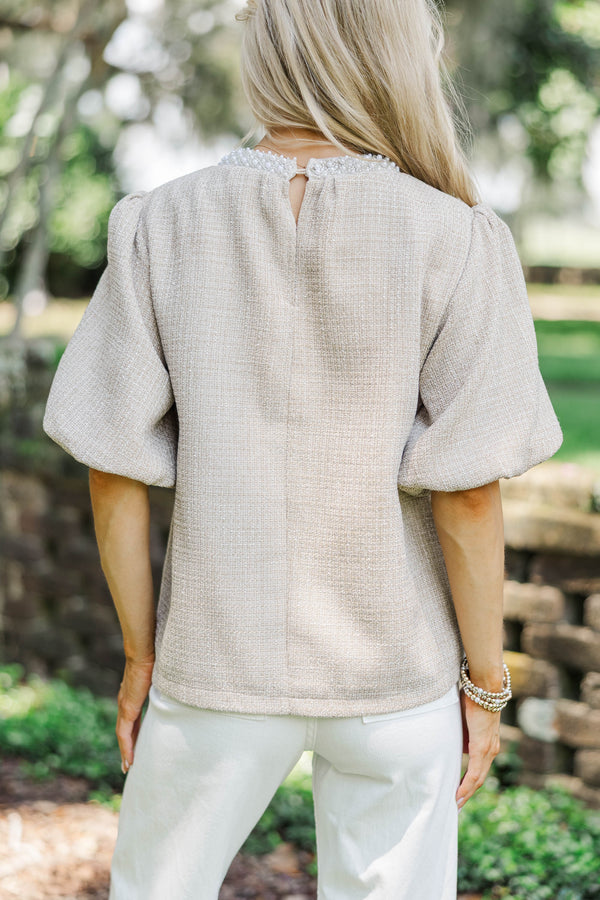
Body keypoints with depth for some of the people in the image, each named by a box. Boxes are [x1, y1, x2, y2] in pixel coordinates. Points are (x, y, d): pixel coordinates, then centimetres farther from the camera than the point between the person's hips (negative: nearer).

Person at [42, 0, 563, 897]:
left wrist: (141, 653, 5)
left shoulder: (163, 228, -11)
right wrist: (485, 682, -2)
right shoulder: (458, 243, -15)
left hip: (227, 655, 1)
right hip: (395, 658, 0)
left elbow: (114, 469, -8)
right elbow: (469, 492, -15)